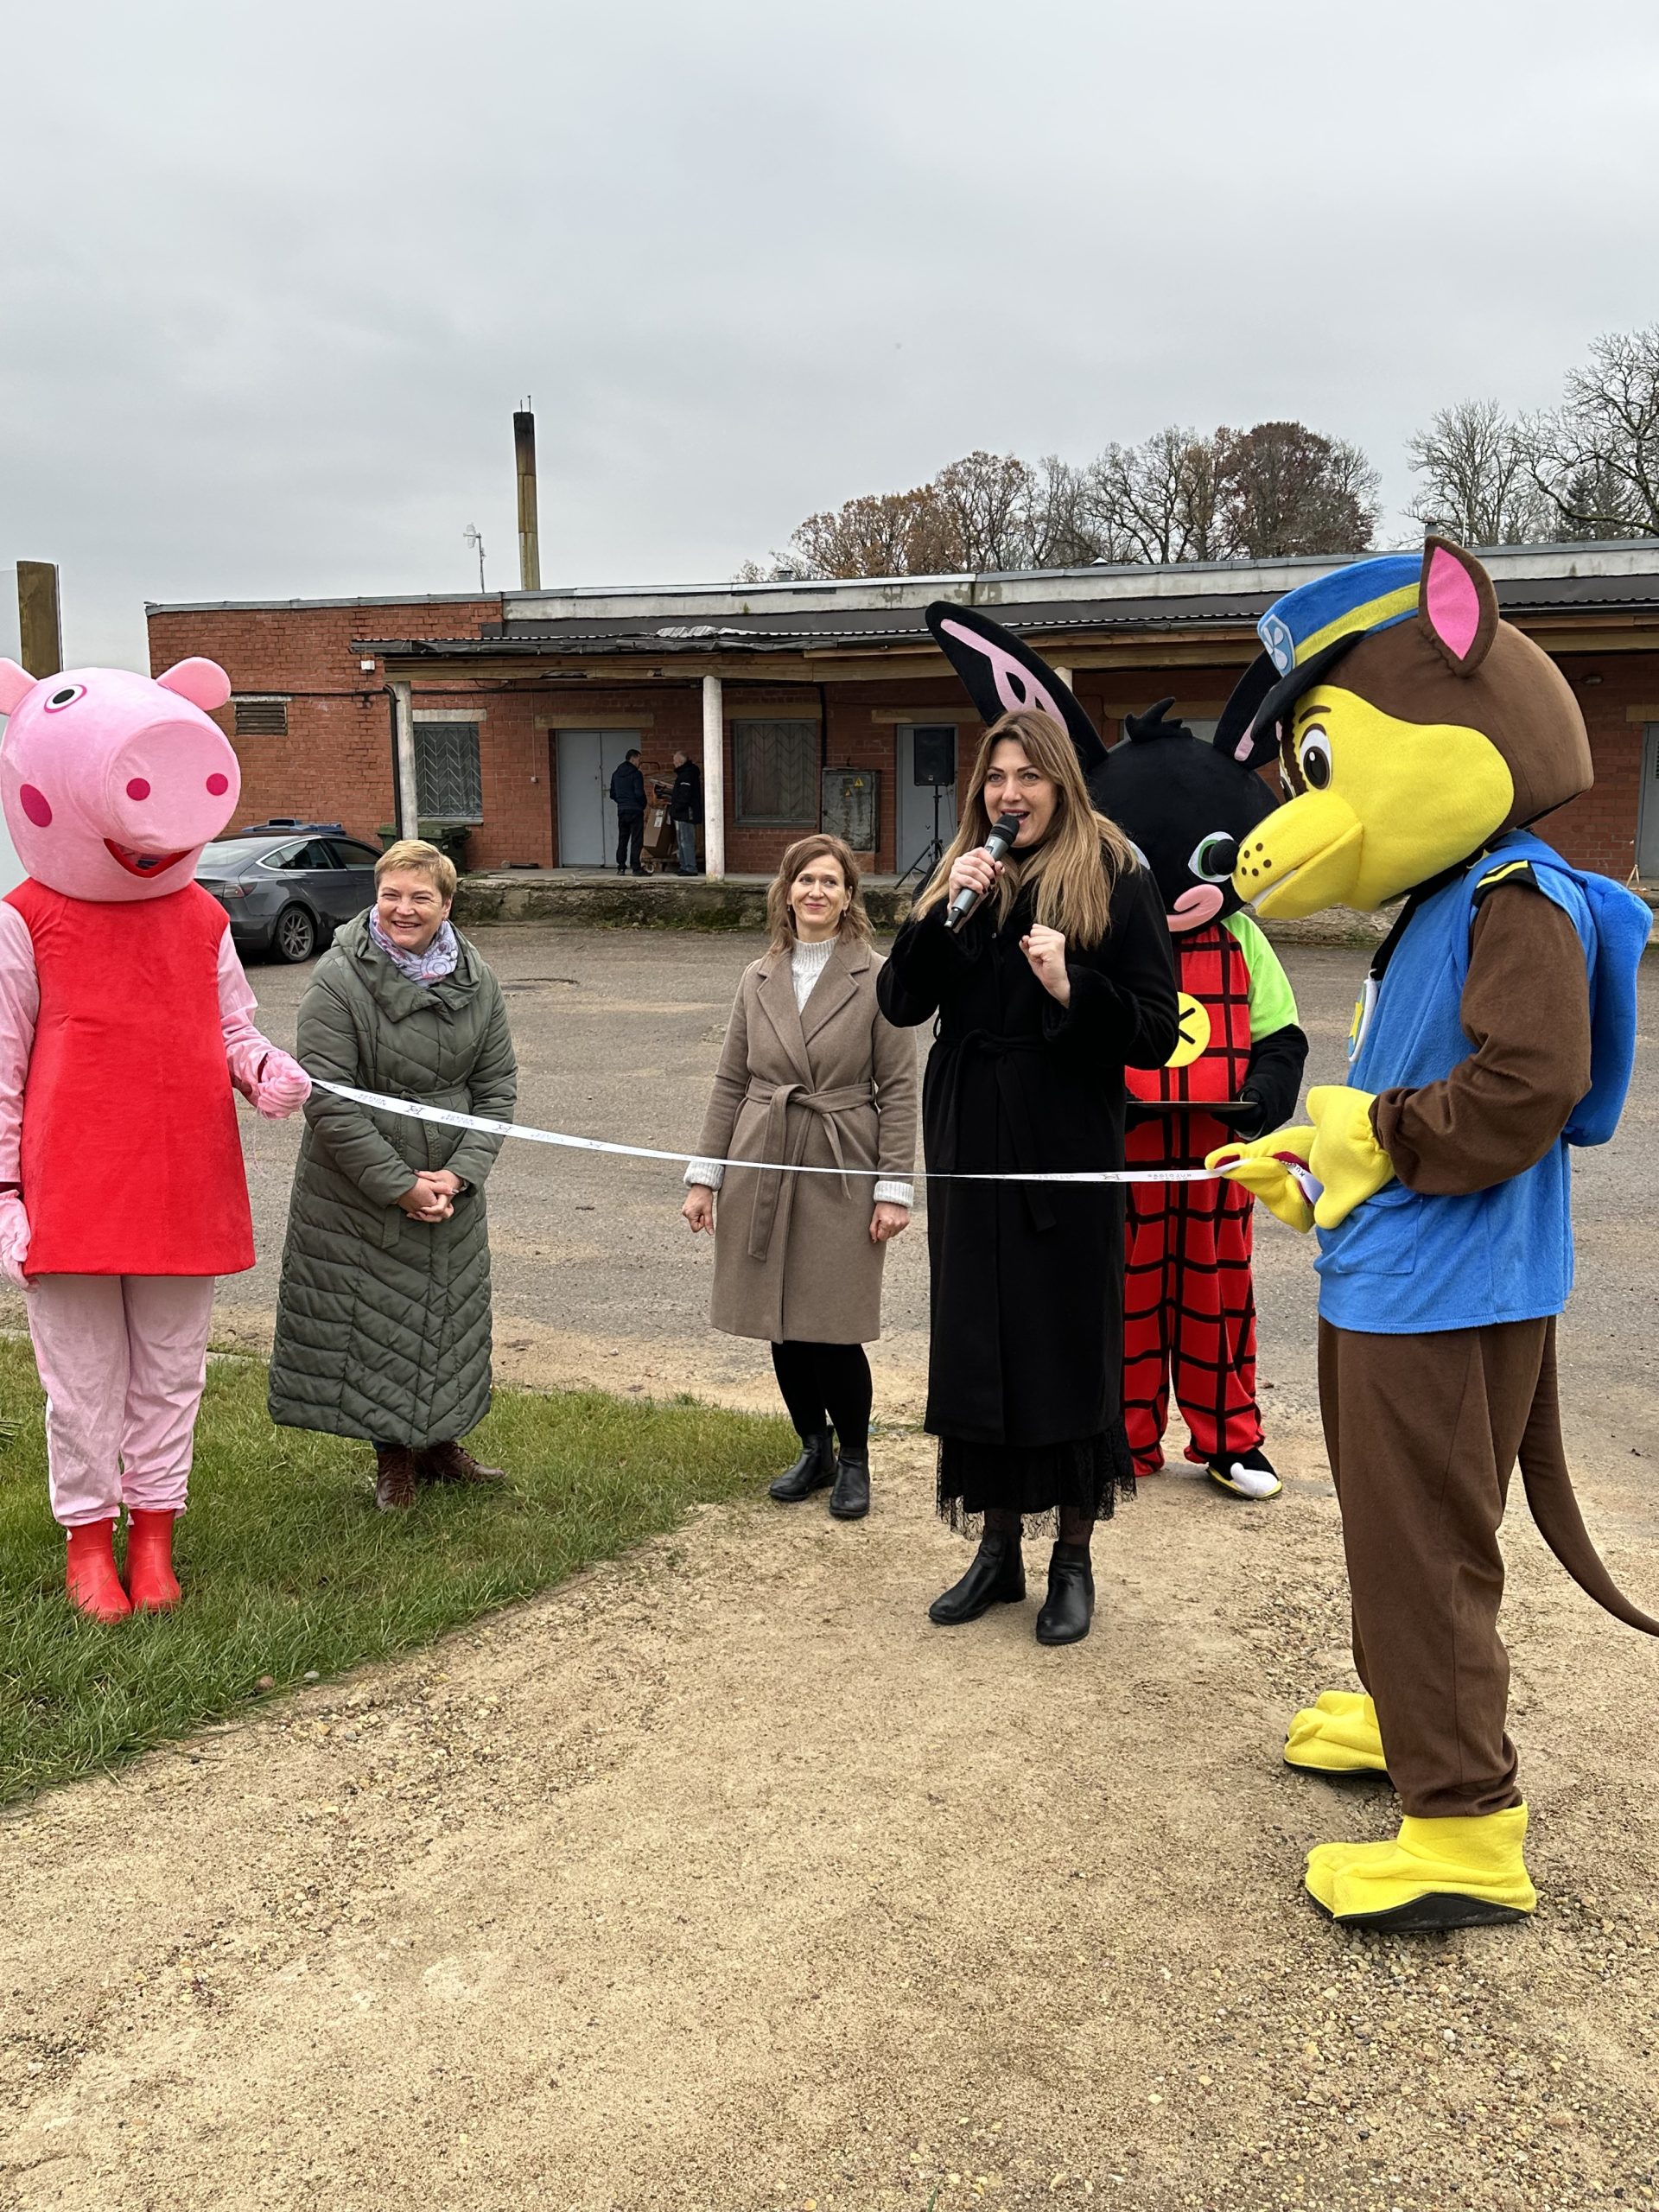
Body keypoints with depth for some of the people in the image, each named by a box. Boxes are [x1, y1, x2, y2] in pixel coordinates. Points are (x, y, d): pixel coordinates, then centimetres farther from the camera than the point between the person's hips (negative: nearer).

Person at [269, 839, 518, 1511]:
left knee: (447, 1314, 15)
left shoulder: (475, 979, 0)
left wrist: (459, 1173, -10)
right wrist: (400, 1185, -18)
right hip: (358, 1192, -4)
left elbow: (497, 1086, 3)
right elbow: (329, 1101, -18)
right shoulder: (339, 979, -15)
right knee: (375, 1320, 4)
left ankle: (439, 1443, 34)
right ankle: (394, 1460, 22)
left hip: (451, 1186, 4)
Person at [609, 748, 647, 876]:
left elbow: (612, 794, 13)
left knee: (622, 840, 10)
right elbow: (639, 794, -15)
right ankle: (635, 868, -6)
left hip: (621, 811, 6)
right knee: (636, 840, -3)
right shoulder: (636, 774, -11)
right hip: (635, 811, -6)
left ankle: (621, 867, 9)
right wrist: (643, 805, 2)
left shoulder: (616, 774, 11)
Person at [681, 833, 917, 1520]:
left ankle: (853, 1459, 19)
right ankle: (814, 1451, 30)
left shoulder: (876, 980, -3)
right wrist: (703, 1176, 8)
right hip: (764, 1171, 4)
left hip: (841, 1176, -4)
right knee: (781, 1326, 9)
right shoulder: (757, 980, 8)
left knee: (834, 1330, -4)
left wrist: (894, 1188, -8)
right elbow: (730, 1083, 11)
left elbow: (898, 1089, -4)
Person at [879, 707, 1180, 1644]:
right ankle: (998, 1548, 24)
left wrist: (1073, 989, -23)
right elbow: (900, 1005, 1)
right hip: (969, 1144, 4)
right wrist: (943, 912, -12)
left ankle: (1074, 1558, 19)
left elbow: (1156, 1035, -8)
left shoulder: (1116, 879, -4)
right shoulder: (961, 874, 10)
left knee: (1071, 1343, 4)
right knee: (976, 1343, 9)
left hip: (1069, 1149, -4)